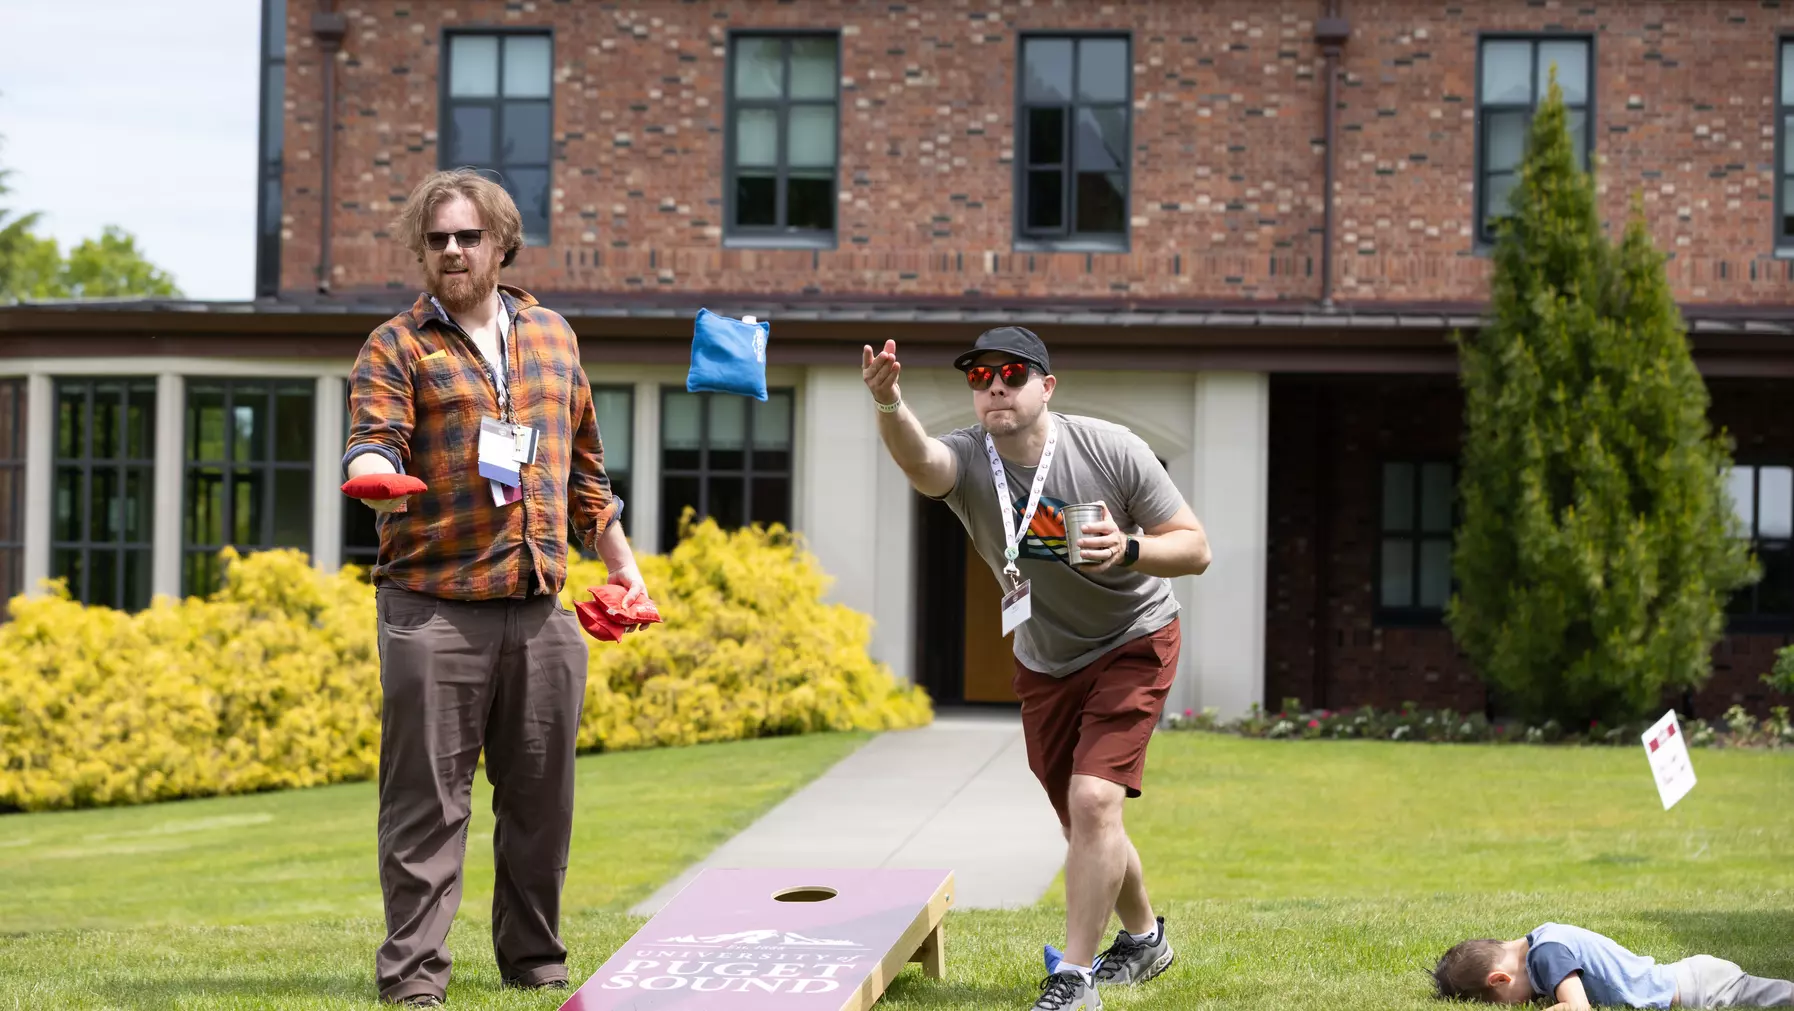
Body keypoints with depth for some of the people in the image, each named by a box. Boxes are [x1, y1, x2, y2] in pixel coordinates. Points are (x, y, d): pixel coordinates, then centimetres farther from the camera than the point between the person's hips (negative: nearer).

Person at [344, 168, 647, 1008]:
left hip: (539, 608, 4)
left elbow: (584, 466, 25)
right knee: (427, 797, -6)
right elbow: (373, 442, -12)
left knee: (540, 797, 9)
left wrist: (618, 559, 25)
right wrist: (375, 472, -34)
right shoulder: (396, 348, 3)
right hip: (433, 608, -4)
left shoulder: (552, 335, 18)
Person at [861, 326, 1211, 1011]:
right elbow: (918, 461, -45)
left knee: (1093, 800, -21)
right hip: (1044, 664, 4)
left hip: (1134, 642, -4)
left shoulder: (1110, 450, -20)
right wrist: (888, 403, -66)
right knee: (1082, 828, 13)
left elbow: (1195, 549, -14)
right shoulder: (966, 460, -18)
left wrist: (1129, 551, -35)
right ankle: (1143, 937, 40)